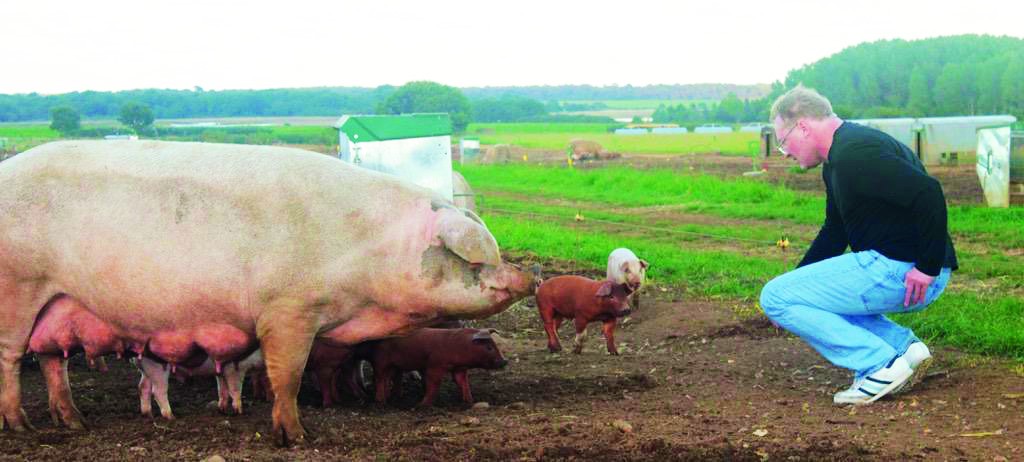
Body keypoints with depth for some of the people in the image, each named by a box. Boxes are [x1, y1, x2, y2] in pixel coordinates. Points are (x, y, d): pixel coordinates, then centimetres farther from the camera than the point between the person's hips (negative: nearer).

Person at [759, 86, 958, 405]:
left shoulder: (854, 153, -17)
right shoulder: (837, 161, 18)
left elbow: (928, 192, -27)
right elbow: (835, 231, 29)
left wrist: (928, 268, -23)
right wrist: (798, 279, 23)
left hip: (906, 274, -11)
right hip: (894, 270, 11)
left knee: (775, 298, -7)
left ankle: (881, 366, -11)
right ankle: (904, 346, 9)